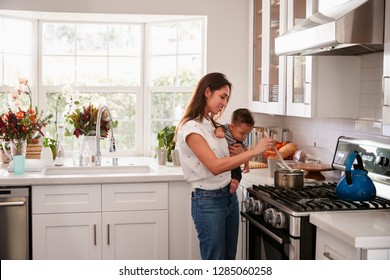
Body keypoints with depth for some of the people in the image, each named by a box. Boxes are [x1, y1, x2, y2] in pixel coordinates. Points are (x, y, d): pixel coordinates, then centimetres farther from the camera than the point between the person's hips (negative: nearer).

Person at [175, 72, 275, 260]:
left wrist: (240, 154, 0)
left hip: (229, 196, 9)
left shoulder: (212, 124, 12)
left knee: (229, 259, 15)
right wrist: (254, 151, -25)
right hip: (208, 202, -9)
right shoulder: (190, 127, -16)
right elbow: (215, 166, -25)